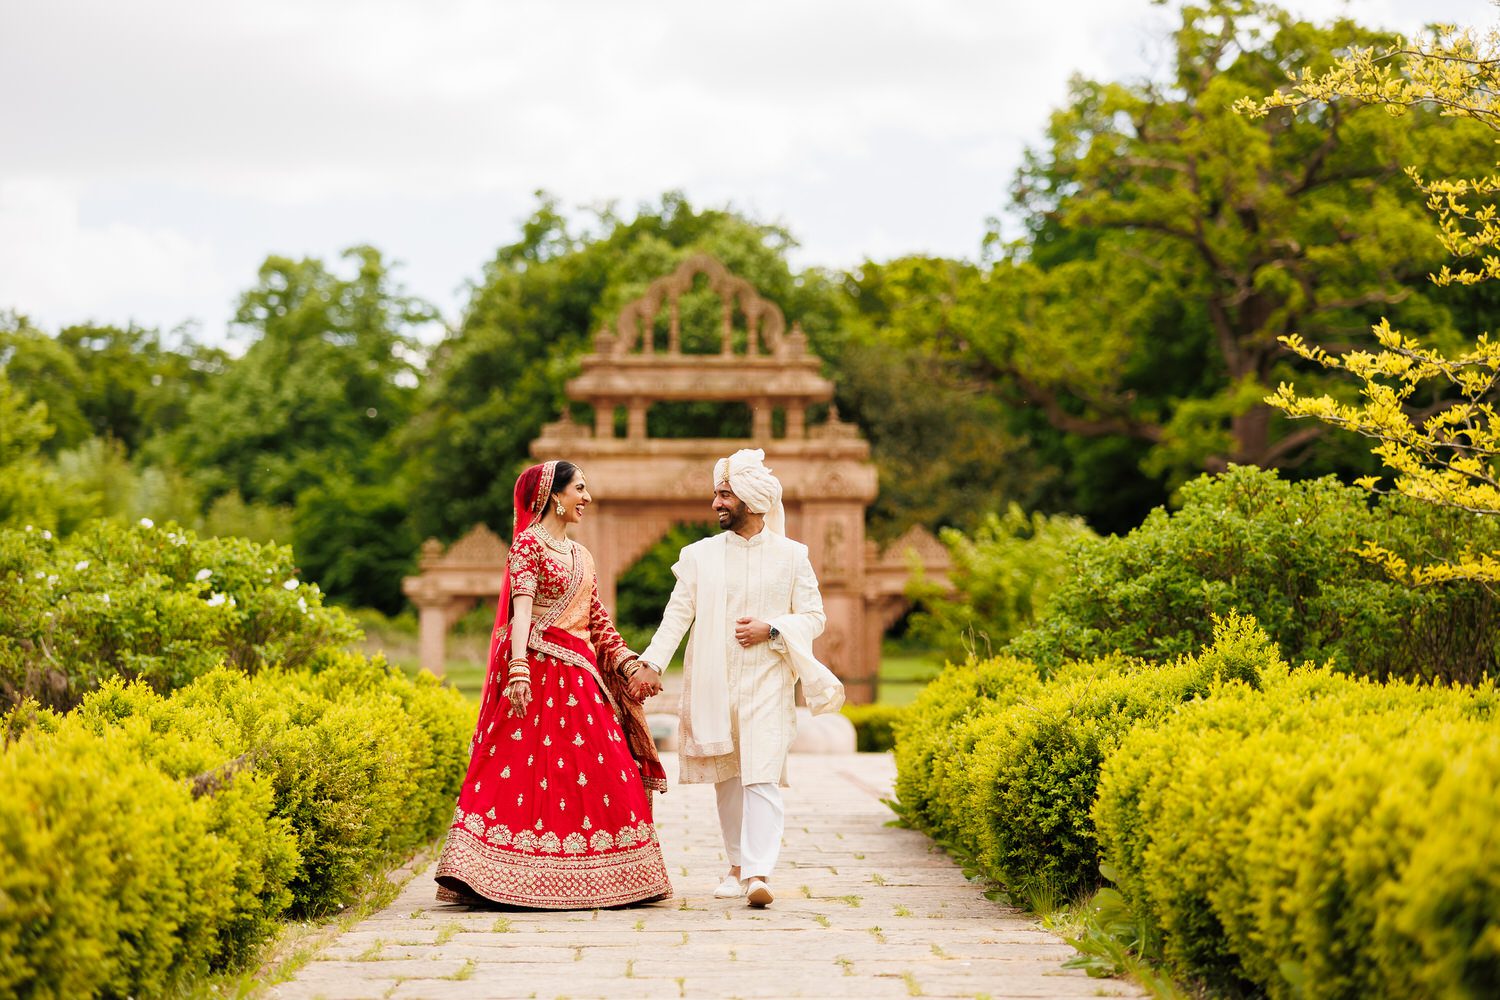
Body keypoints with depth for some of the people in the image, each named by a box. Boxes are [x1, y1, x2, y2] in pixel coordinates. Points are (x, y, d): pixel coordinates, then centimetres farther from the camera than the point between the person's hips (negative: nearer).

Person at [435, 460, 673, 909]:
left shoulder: (581, 556, 20)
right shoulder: (529, 544, -4)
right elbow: (521, 609, -17)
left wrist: (629, 664, 11)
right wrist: (519, 670, -29)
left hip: (581, 676, 8)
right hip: (540, 672, -8)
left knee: (602, 773, 2)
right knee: (531, 767, -11)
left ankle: (595, 878, 5)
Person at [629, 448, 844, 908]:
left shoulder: (792, 556, 4)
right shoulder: (699, 555, 7)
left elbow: (814, 617, 4)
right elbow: (677, 615, 2)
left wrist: (772, 629, -13)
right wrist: (651, 664, -10)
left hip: (767, 684, -2)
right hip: (712, 685, 2)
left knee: (762, 777, -12)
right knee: (726, 779, 8)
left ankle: (758, 874, -18)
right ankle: (737, 867, 20)